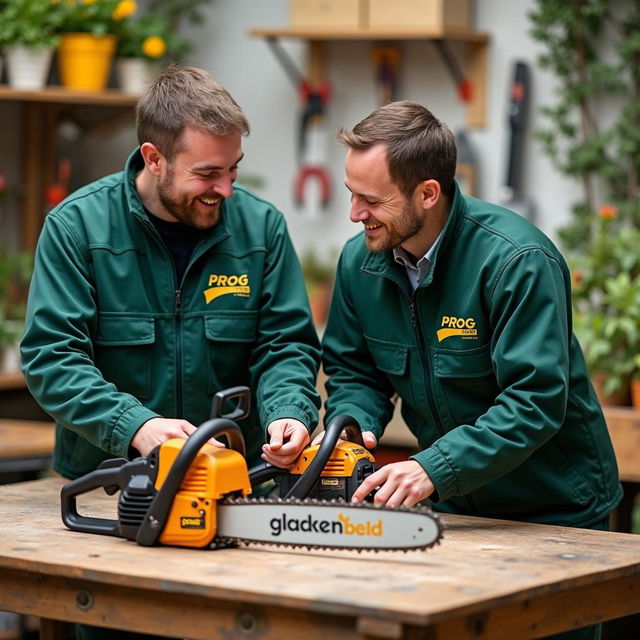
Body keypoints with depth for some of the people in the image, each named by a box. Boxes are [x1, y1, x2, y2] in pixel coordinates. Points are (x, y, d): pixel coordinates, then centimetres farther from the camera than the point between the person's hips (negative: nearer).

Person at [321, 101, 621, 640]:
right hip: (453, 507, 5)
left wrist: (433, 469, -38)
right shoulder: (360, 261, -5)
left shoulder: (518, 261, -26)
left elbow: (535, 402, -31)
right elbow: (354, 372, 6)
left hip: (554, 511, -5)